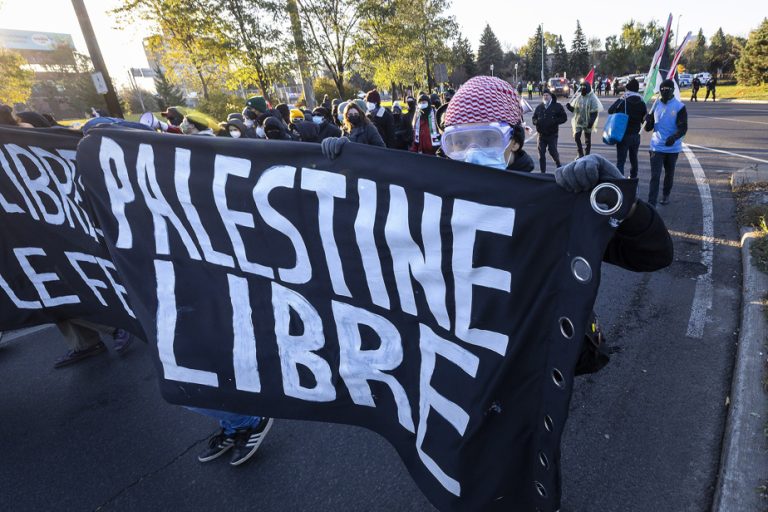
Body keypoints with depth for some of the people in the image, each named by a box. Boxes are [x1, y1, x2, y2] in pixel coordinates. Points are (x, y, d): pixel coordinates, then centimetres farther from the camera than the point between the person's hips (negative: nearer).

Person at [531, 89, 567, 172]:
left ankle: (558, 163, 29)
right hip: (541, 134, 3)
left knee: (553, 151, -4)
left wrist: (554, 121, -17)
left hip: (552, 135, -3)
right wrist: (536, 122, -8)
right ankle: (542, 171, 12)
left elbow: (564, 117, 0)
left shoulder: (557, 106, 1)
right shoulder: (539, 107, 10)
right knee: (541, 154, 2)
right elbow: (533, 118, 16)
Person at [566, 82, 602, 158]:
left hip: (587, 123, -4)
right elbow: (573, 109, 11)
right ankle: (580, 154, 13)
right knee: (576, 137, -1)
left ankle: (587, 155, 16)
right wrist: (569, 106, -10)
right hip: (578, 121, 4)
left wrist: (591, 122, -22)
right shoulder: (578, 97, 5)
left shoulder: (592, 98, -9)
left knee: (587, 140, 6)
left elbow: (594, 112, -13)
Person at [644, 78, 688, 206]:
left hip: (673, 147, 0)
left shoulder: (679, 106, -6)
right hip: (657, 146, 1)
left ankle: (666, 195, 37)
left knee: (669, 174, 16)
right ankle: (651, 203, -10)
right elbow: (648, 128, 4)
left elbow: (683, 128, -12)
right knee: (655, 176, -8)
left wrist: (674, 137, -33)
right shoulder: (656, 105, 3)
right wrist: (648, 121, -19)